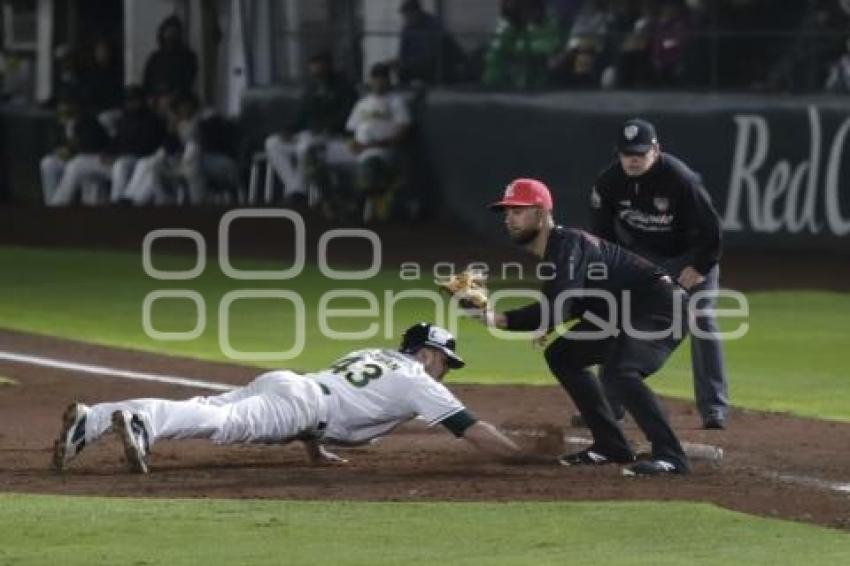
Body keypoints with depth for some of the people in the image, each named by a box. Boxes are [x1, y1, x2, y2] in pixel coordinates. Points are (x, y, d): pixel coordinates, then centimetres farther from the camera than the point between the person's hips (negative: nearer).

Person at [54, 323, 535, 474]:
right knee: (229, 423, -30)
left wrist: (316, 449, 44)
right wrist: (527, 457, 10)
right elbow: (472, 429, 6)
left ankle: (89, 421, -22)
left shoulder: (370, 355, 35)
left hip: (279, 383, 8)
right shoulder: (418, 382, 11)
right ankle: (139, 424, -56)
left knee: (198, 412, -7)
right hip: (298, 404, -8)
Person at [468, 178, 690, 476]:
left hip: (662, 308, -11)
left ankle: (669, 456, -28)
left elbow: (558, 311, -33)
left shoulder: (567, 245, -22)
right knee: (562, 355, 16)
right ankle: (611, 446, 17)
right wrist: (544, 324, 0)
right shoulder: (548, 252, 9)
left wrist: (499, 320, -36)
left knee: (618, 372, -32)